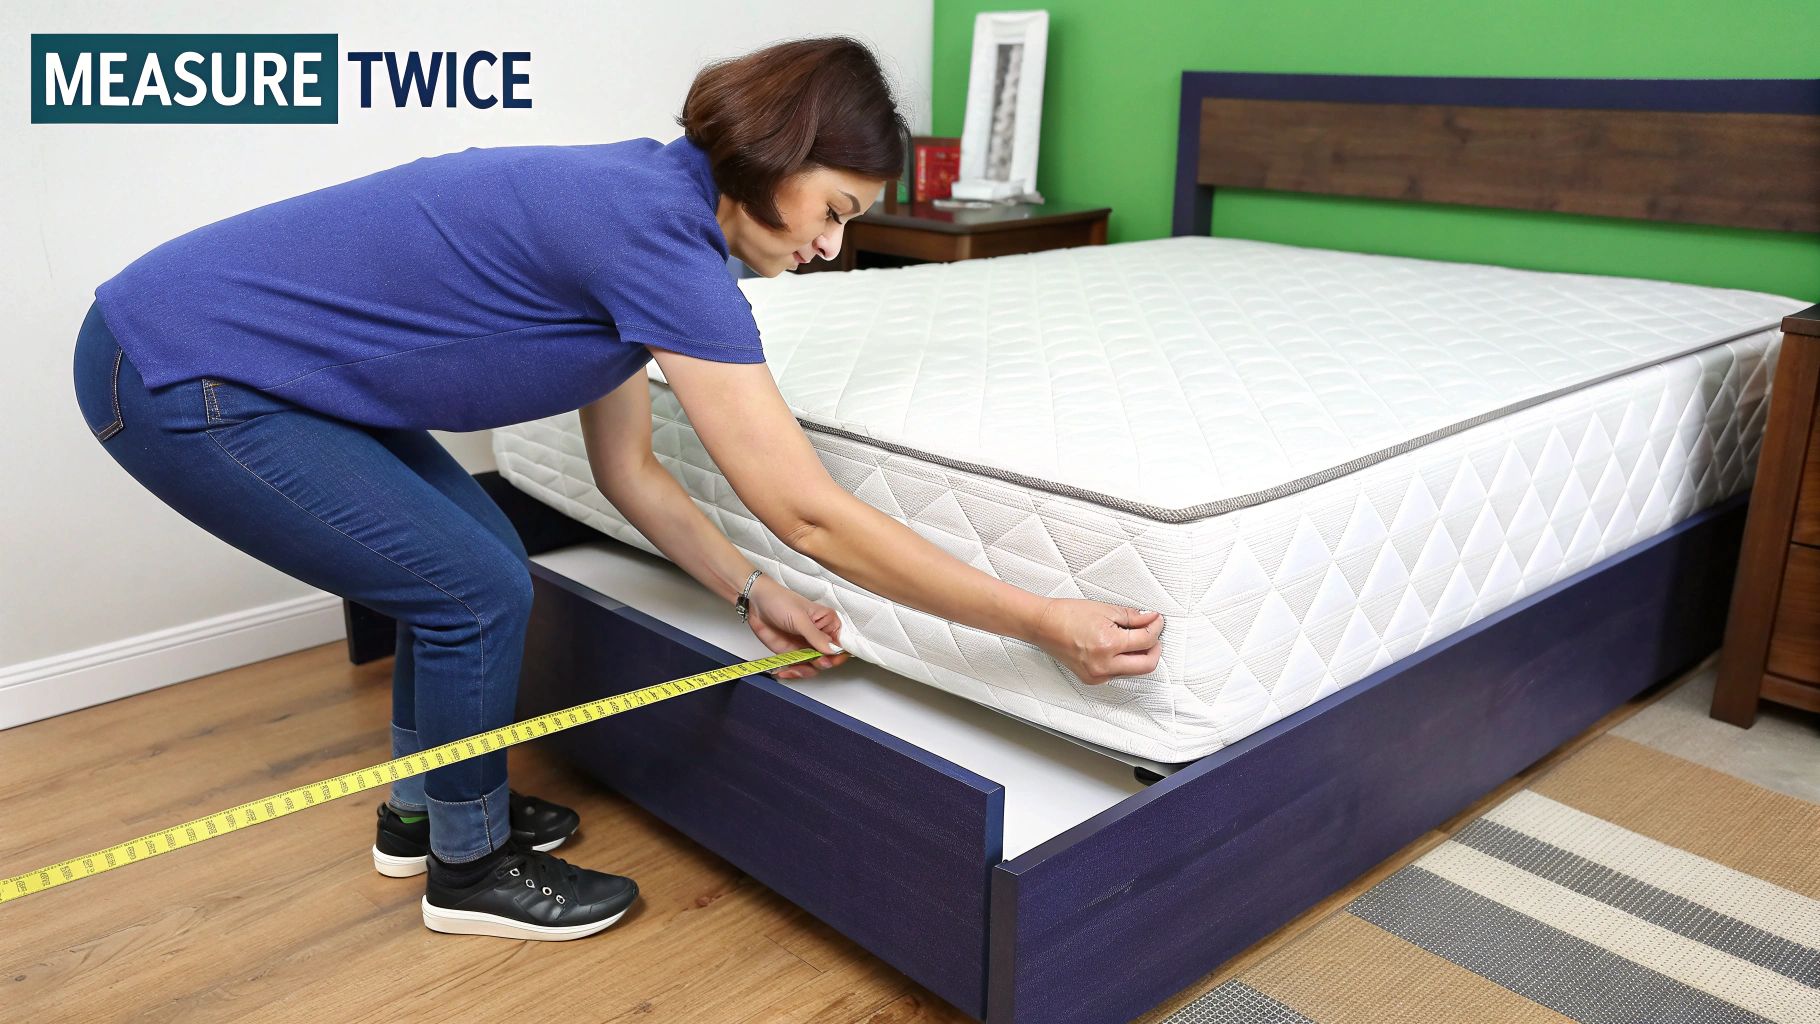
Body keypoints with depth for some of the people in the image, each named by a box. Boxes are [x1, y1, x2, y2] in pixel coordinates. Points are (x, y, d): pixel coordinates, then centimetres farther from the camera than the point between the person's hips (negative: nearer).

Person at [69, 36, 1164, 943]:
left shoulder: (638, 207, 3)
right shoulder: (661, 236, -27)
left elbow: (629, 467, 10)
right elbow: (810, 513, -28)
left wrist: (752, 594, 3)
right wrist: (1045, 621, -21)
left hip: (256, 358, 9)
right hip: (181, 378, -9)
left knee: (477, 557, 13)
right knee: (479, 590, -6)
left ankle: (423, 809, 33)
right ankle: (469, 866, 17)